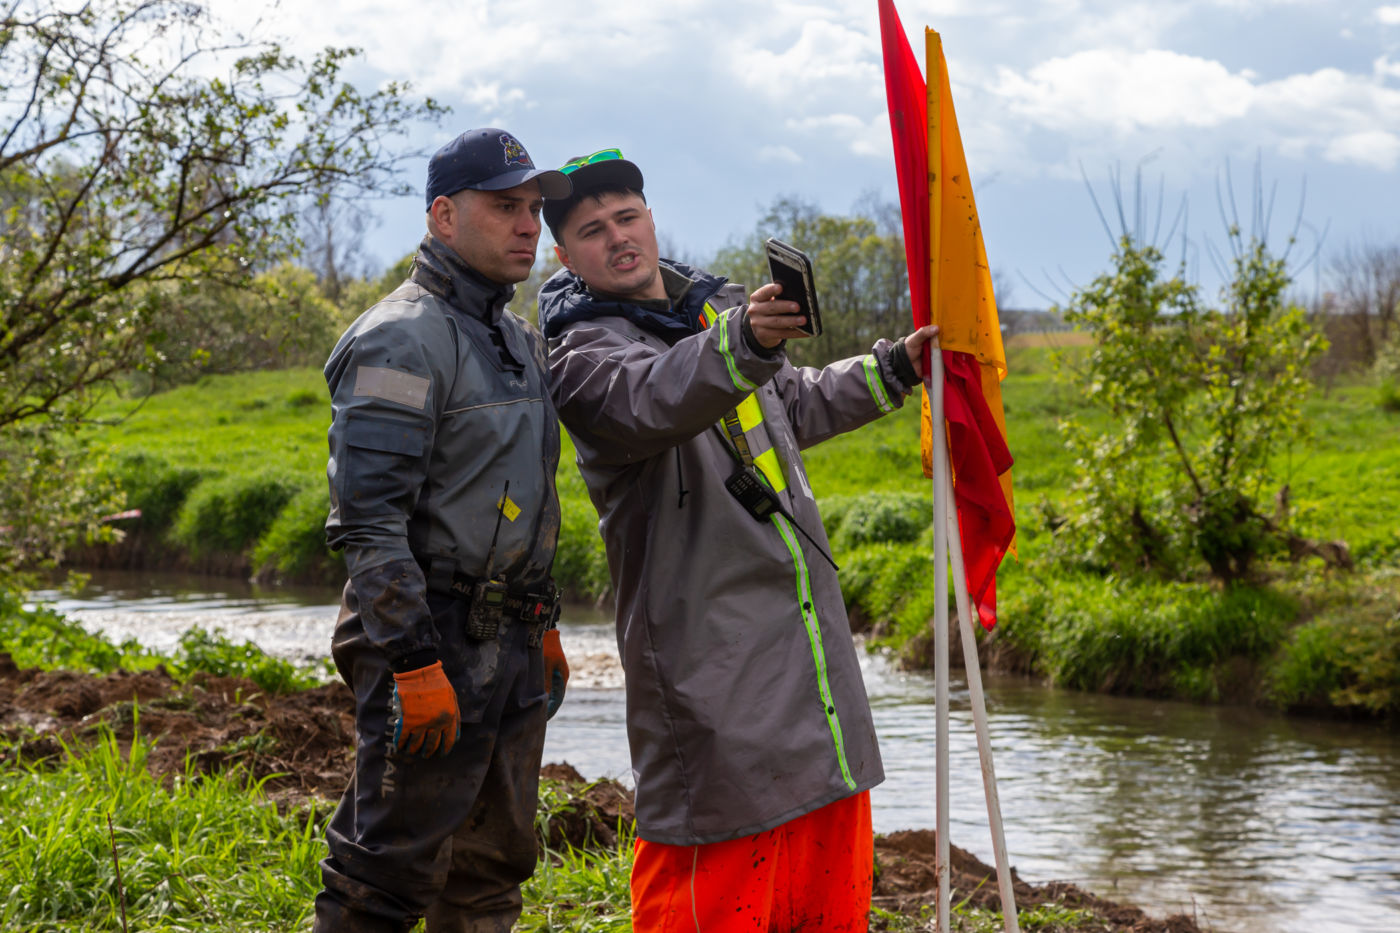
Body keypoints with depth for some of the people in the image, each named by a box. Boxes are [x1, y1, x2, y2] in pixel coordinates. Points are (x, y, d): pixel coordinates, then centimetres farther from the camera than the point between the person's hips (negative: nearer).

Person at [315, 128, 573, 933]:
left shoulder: (519, 341, 17)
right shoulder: (402, 340, -13)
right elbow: (368, 522, -20)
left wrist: (545, 627, 21)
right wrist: (413, 664, -23)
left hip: (509, 650, 9)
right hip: (436, 646, -9)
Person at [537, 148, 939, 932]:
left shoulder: (720, 306, 17)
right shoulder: (586, 353, -8)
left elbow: (793, 405, 35)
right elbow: (655, 398, -32)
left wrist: (893, 370, 33)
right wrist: (742, 344, -49)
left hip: (811, 626, 8)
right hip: (711, 654, -7)